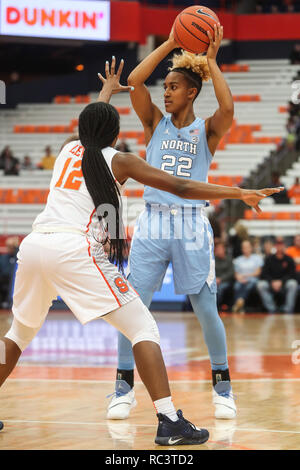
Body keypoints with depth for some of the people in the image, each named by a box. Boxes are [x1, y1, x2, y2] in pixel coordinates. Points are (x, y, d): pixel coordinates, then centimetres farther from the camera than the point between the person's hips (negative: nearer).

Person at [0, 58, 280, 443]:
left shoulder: (68, 149, 23)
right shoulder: (118, 161, 10)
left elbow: (88, 126, 48)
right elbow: (181, 188, 9)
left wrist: (107, 90, 66)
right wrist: (240, 193, 14)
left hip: (34, 245, 6)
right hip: (76, 249, -5)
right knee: (143, 328, -1)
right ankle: (169, 422, -13)